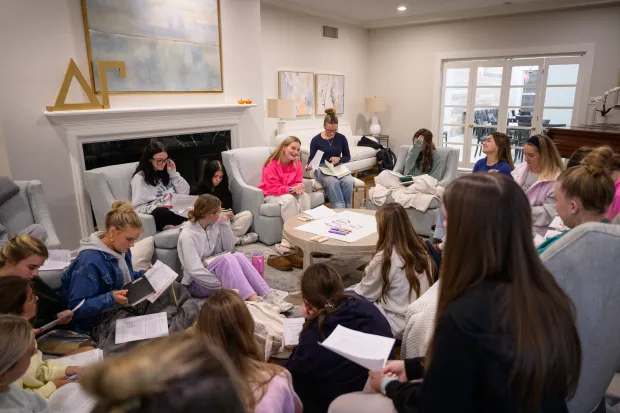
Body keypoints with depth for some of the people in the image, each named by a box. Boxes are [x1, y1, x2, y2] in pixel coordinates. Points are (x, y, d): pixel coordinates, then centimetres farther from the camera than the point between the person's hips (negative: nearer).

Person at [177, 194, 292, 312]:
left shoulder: (215, 225, 0)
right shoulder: (187, 235, -20)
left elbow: (229, 247, 4)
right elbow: (195, 271, -25)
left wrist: (225, 225, -10)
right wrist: (224, 285, -26)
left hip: (215, 270, 6)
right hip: (197, 283, -6)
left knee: (238, 256, -25)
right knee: (227, 258, -32)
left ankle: (269, 296, -33)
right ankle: (255, 301, -45)